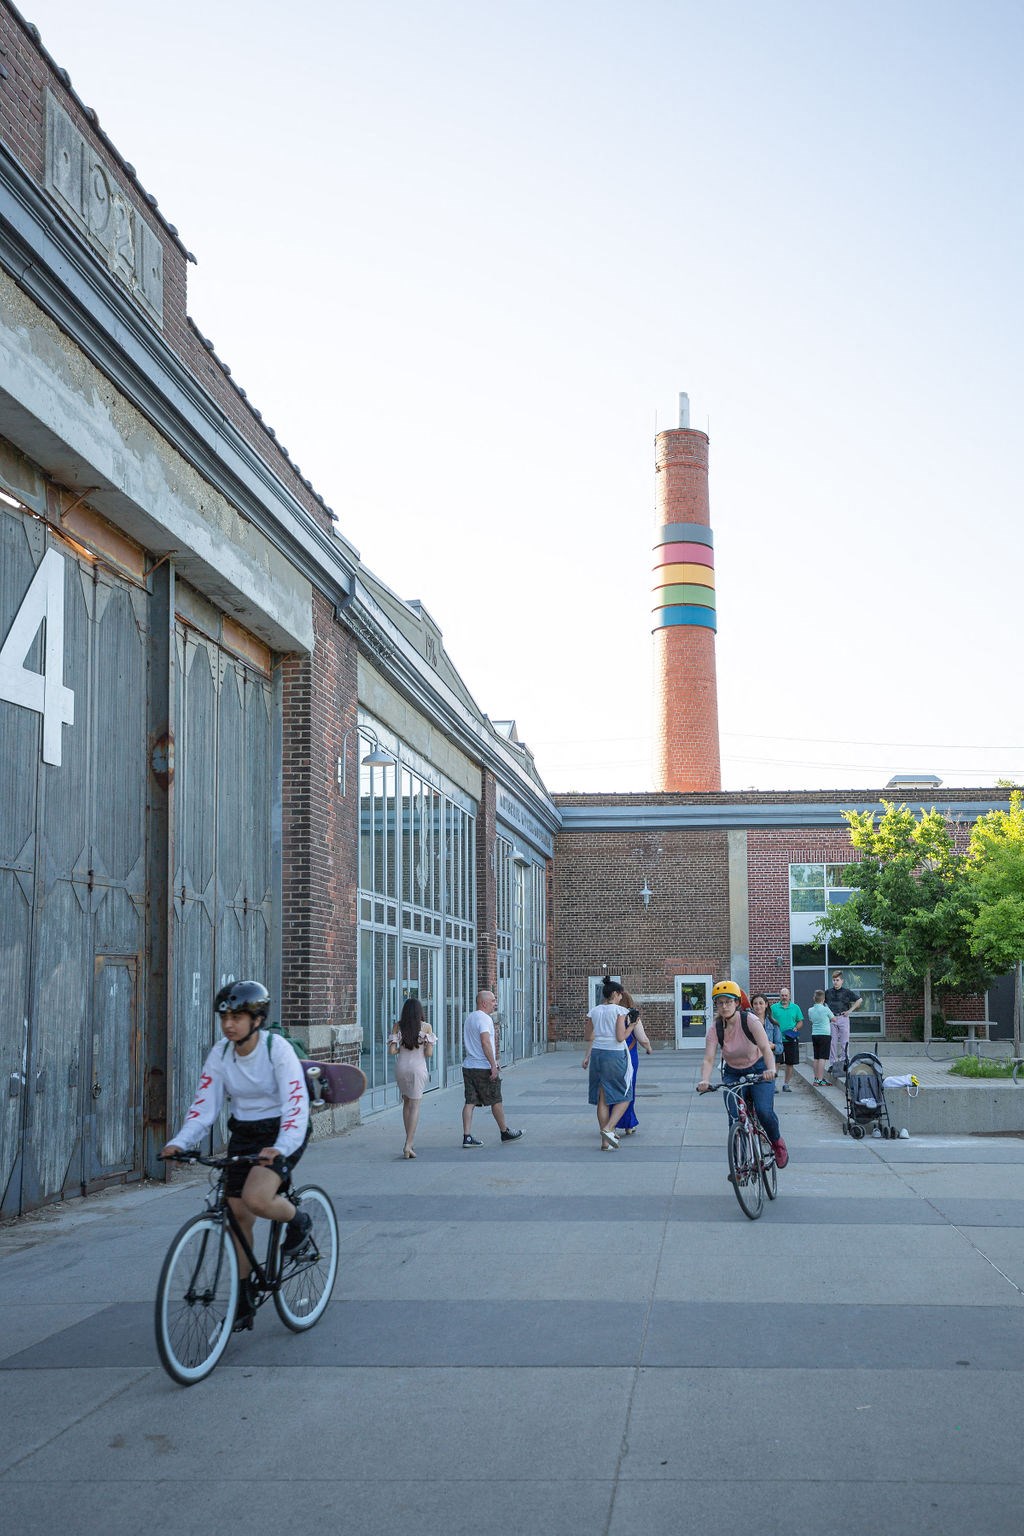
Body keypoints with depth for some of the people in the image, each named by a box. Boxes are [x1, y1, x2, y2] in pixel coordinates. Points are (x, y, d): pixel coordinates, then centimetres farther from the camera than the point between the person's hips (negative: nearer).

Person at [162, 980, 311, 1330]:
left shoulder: (277, 1049, -20)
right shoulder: (220, 1054, -5)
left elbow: (296, 1104, -28)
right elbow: (203, 1105, -7)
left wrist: (280, 1148, -43)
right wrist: (179, 1142, -23)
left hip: (281, 1134, -5)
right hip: (243, 1134, 6)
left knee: (255, 1199, -29)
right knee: (237, 1216, 4)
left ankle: (298, 1221, 4)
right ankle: (243, 1304, 18)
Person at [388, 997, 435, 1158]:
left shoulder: (398, 1026, -1)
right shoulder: (426, 1027, -6)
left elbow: (391, 1051, -6)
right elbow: (429, 1053, -8)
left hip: (401, 1067, 3)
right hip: (418, 1068, -3)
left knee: (407, 1102, 20)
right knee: (415, 1106, 0)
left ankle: (409, 1140, 21)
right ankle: (408, 1144, -9)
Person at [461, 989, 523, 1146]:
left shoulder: (469, 1017, 16)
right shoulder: (484, 1018, -14)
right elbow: (485, 1042, -25)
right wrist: (493, 1064, -22)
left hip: (468, 1066, 8)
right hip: (483, 1067, -8)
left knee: (470, 1102, 3)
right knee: (496, 1101, 7)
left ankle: (467, 1136, -3)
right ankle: (505, 1132, 19)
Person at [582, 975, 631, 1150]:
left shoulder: (594, 1011, 8)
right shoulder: (619, 1010, -8)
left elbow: (587, 1037, 10)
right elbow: (620, 1037, -13)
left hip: (597, 1054, 5)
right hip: (615, 1055, -5)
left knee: (602, 1099, 9)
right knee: (623, 1097, 9)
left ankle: (605, 1142, 9)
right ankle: (608, 1128, -11)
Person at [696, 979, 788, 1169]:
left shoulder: (749, 1020, -20)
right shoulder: (715, 1029, -13)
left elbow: (765, 1048, -31)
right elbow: (708, 1059, -21)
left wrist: (771, 1069, -50)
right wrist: (704, 1080, -42)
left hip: (758, 1070, -3)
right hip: (733, 1073, 3)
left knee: (764, 1111, -21)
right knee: (734, 1117, -13)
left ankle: (777, 1143, 10)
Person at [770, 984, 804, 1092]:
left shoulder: (795, 1008, 8)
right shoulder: (773, 1007, 3)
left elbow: (800, 1021, 13)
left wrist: (796, 1028, -6)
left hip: (791, 1039, 2)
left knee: (790, 1063, 7)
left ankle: (786, 1084, 18)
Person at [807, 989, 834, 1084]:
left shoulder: (810, 1010, 3)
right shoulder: (826, 1009, -11)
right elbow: (833, 1019, 5)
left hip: (814, 1035, 5)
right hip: (825, 1035, -5)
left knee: (816, 1058, 12)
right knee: (822, 1058, -6)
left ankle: (816, 1078, 15)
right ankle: (820, 1079, -10)